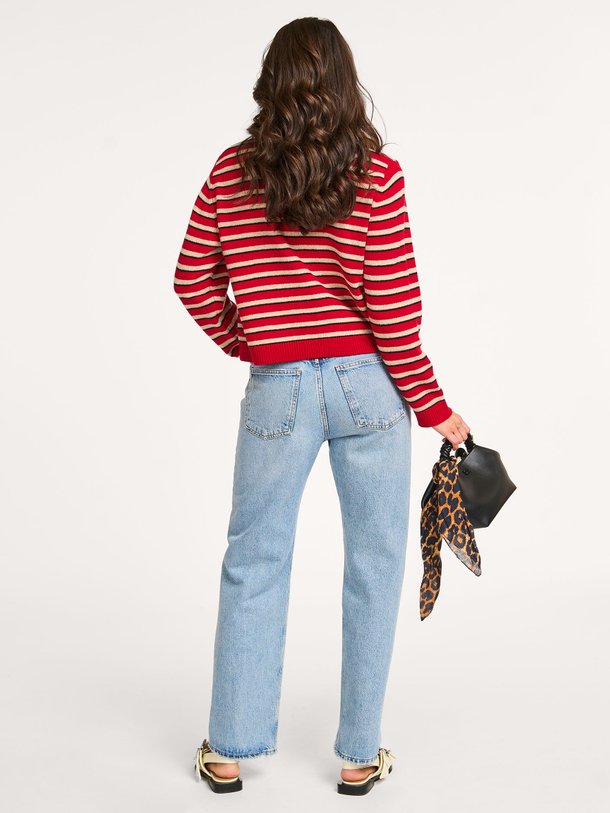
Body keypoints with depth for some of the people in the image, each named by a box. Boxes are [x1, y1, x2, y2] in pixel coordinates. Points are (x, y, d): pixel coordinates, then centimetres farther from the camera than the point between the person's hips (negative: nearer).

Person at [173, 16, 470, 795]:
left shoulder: (230, 171, 0)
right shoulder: (376, 174, -9)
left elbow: (193, 279, 6)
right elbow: (394, 309, -10)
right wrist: (434, 410, -1)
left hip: (277, 388, 2)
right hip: (369, 384, -2)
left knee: (253, 563, 14)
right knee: (373, 564, 10)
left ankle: (229, 750, 24)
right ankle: (359, 755, 19)